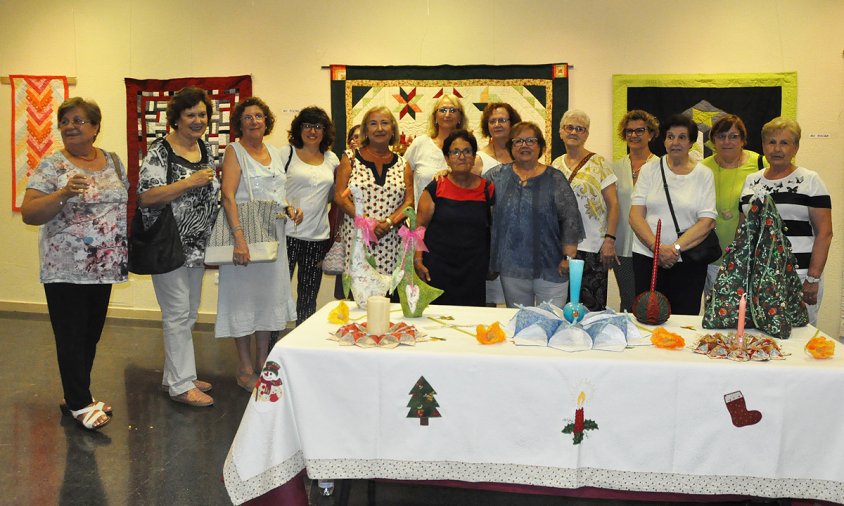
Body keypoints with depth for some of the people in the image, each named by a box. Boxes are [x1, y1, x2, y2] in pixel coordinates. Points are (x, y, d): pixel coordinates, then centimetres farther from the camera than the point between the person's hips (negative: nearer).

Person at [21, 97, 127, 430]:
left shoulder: (112, 161, 7)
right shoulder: (52, 165, -8)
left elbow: (124, 201, 19)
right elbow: (29, 214, -14)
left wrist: (126, 244, 10)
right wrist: (64, 194, -29)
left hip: (104, 266, 5)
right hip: (66, 269, -5)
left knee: (91, 335, 13)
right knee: (72, 337, 0)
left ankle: (76, 395, 27)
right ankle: (80, 404, 11)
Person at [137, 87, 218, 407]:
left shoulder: (205, 149, 11)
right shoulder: (160, 151, -12)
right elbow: (145, 197, -21)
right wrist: (189, 182, -24)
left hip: (197, 246, 8)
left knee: (188, 314, 14)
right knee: (178, 314, -4)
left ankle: (174, 376, 26)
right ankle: (181, 384, 5)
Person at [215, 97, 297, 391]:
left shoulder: (276, 154, 12)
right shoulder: (234, 152, -6)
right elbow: (228, 196, -17)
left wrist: (290, 208, 2)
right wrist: (239, 238, -27)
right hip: (244, 234, -6)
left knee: (269, 294, 11)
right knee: (243, 296, 1)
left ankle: (262, 362, 23)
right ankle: (245, 369, 11)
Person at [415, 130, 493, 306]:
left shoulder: (486, 189, 5)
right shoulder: (436, 188, 1)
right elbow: (420, 226, 0)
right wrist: (418, 260, -7)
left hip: (474, 271, 2)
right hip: (437, 268, -1)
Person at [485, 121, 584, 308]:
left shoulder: (554, 178, 0)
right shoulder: (497, 175, 7)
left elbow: (571, 218, -3)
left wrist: (569, 257, -8)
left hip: (549, 268, -2)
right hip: (511, 268, 2)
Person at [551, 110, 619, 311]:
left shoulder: (599, 163, -2)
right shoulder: (555, 165, 11)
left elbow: (613, 204, -5)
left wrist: (610, 240, -13)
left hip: (592, 247, -4)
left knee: (592, 306, -3)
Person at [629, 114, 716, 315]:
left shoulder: (704, 174, 3)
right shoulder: (650, 169, 5)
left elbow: (707, 221, -5)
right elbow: (635, 215, -2)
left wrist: (675, 248, -16)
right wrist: (657, 247, -14)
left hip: (689, 261, 0)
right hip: (647, 256, 1)